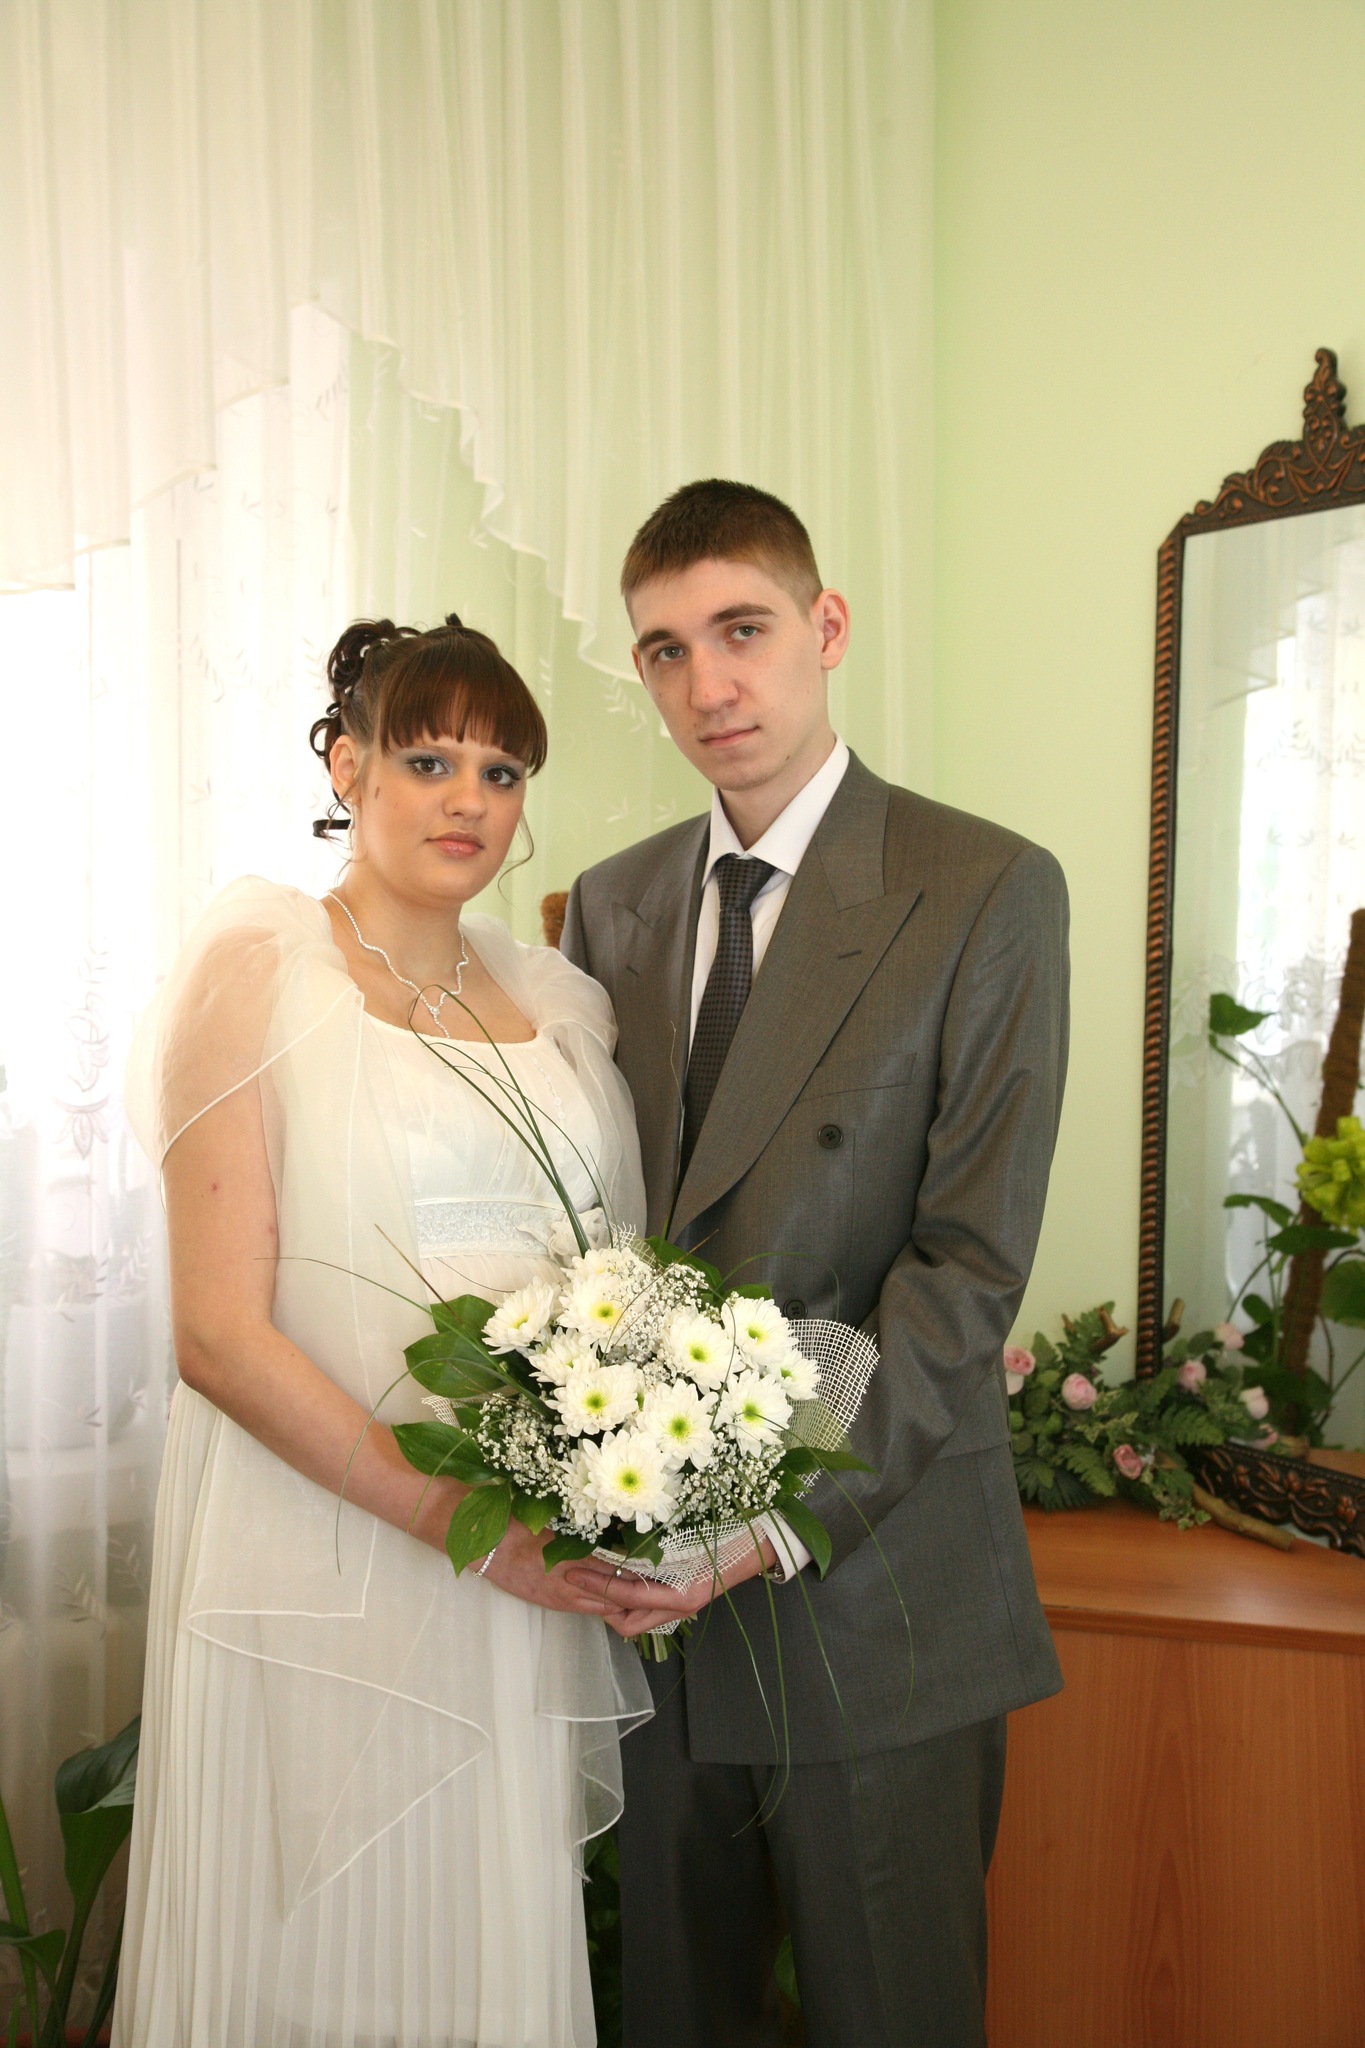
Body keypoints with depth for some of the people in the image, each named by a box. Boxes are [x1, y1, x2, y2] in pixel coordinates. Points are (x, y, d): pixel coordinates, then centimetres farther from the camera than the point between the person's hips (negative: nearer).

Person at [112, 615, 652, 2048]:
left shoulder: (550, 1002, 10)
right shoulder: (259, 969, -5)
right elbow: (217, 1331, -12)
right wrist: (456, 1517, -17)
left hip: (535, 1573, 5)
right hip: (323, 1548, -4)